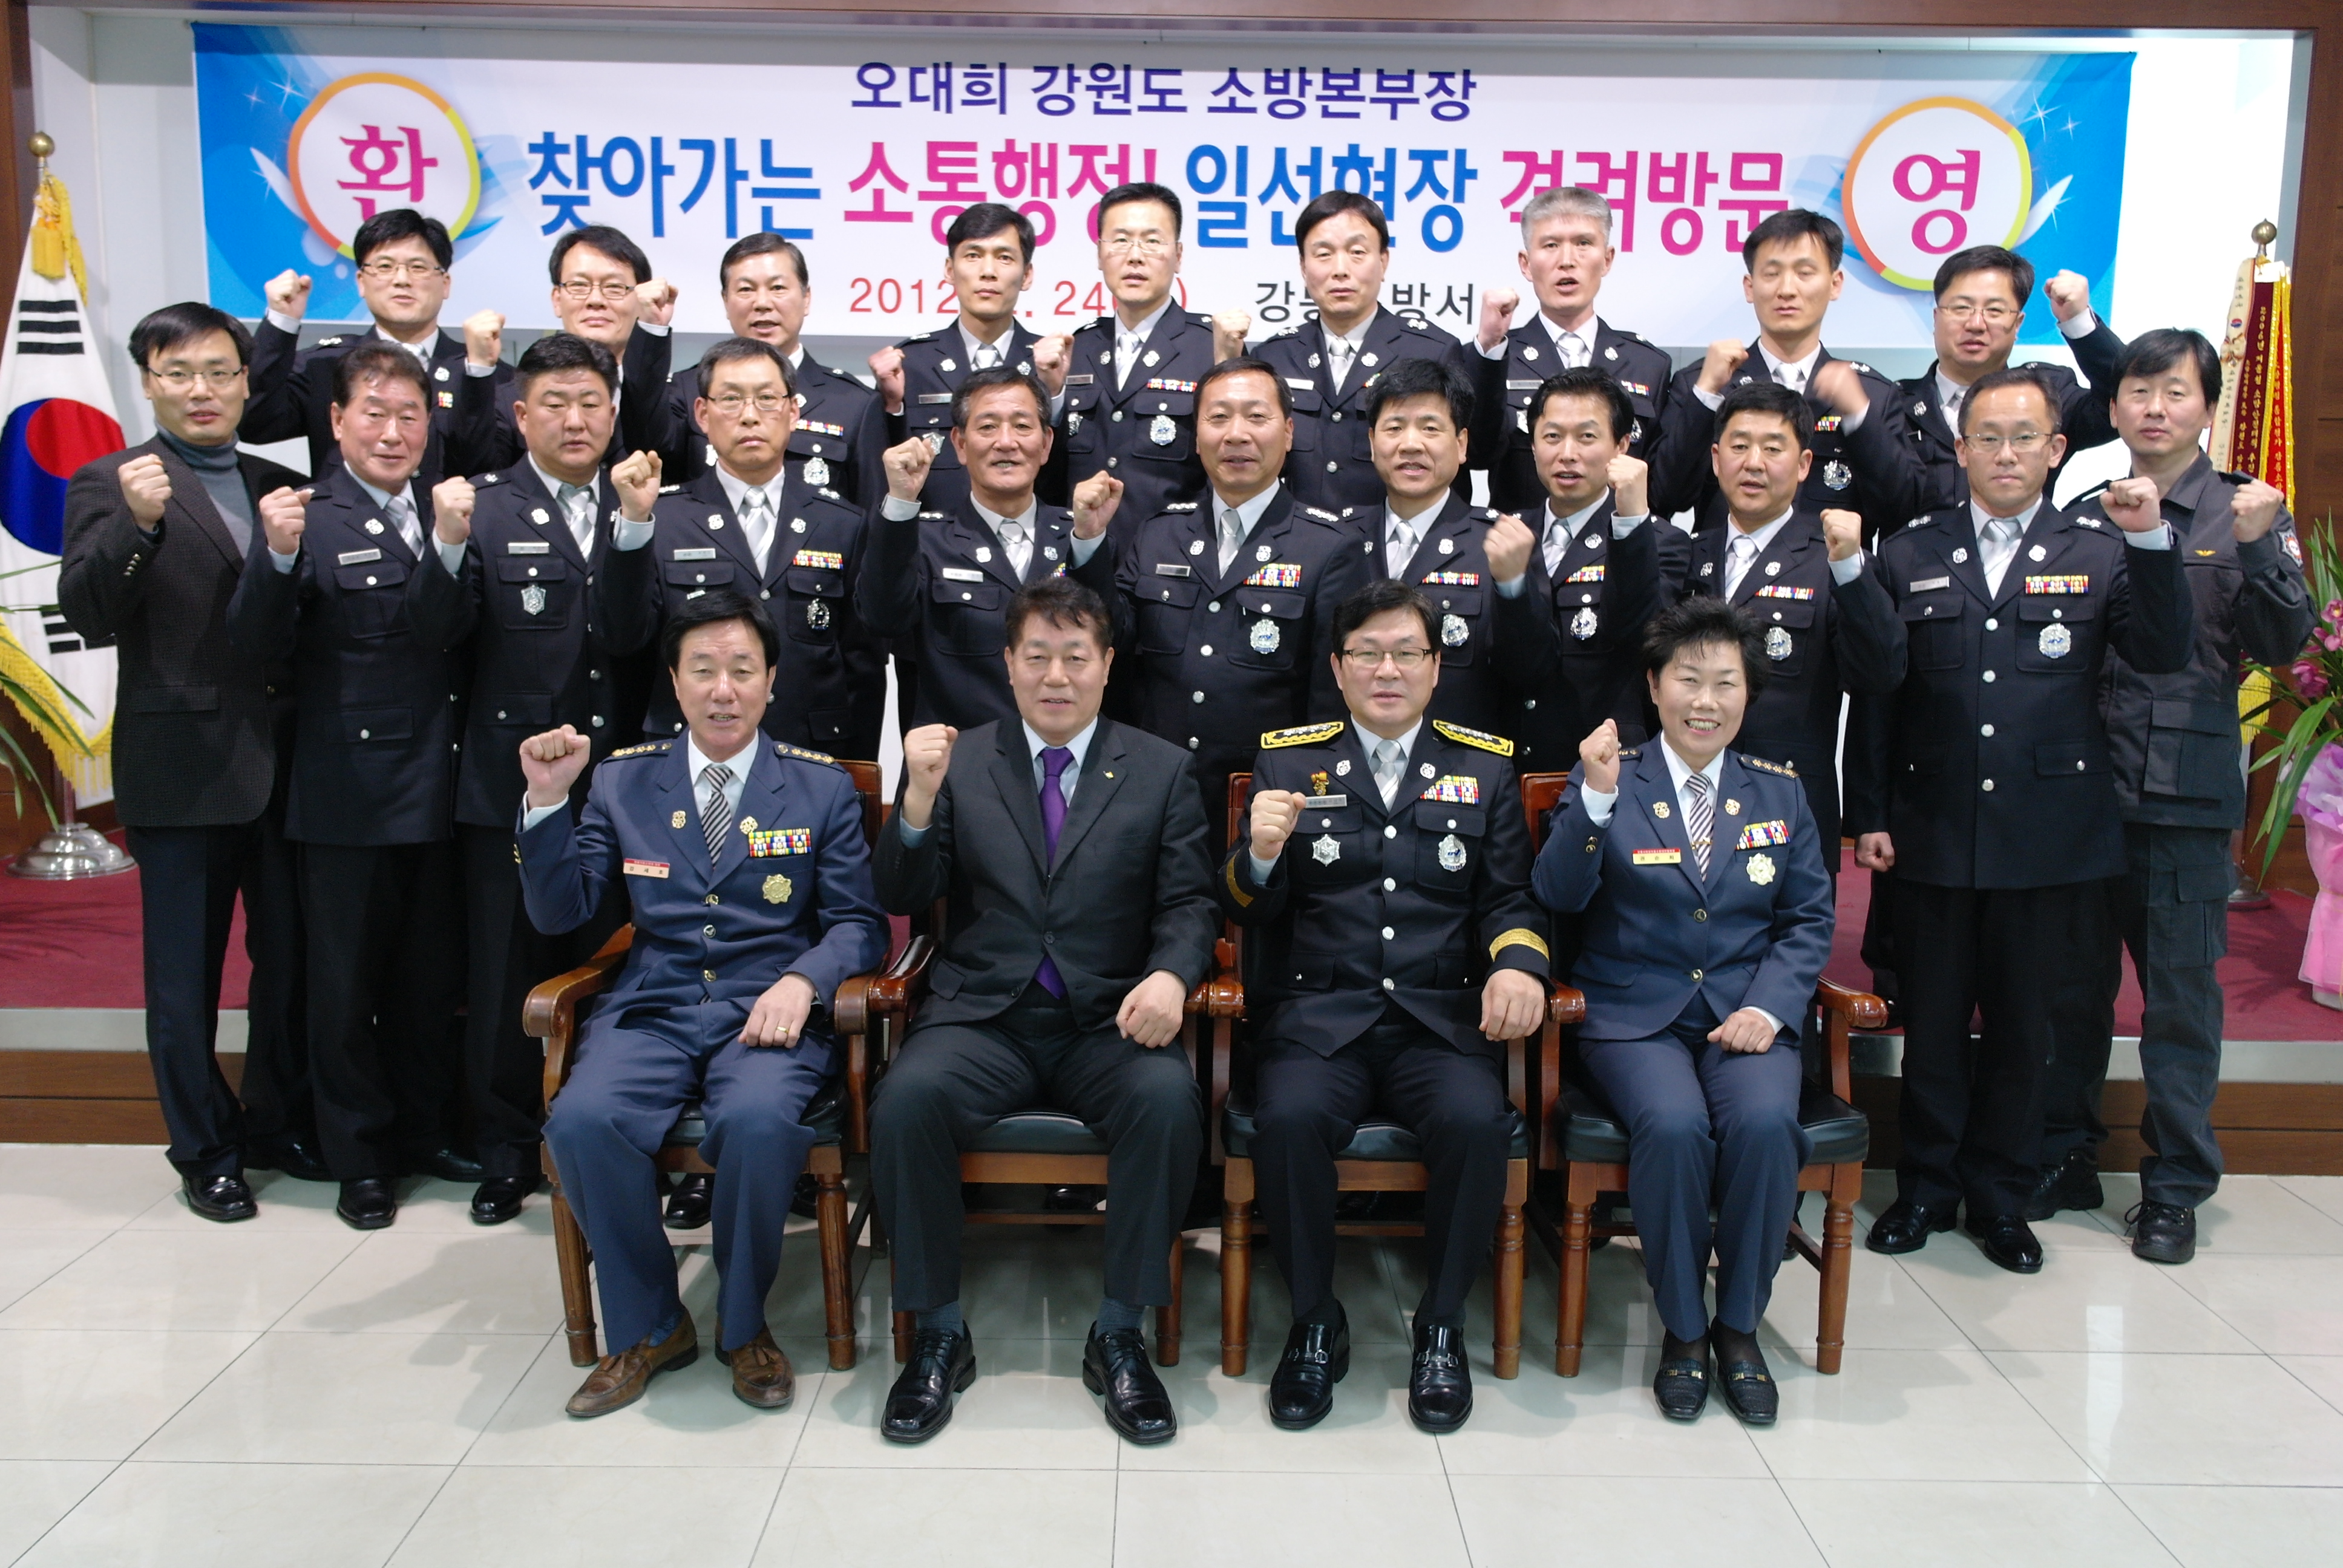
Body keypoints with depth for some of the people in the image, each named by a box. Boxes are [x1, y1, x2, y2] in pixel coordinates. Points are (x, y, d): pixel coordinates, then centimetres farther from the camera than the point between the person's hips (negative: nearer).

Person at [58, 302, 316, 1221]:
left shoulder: (283, 487, 11)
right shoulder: (110, 484, -1)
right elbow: (89, 618, -14)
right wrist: (136, 525, -27)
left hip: (284, 764, 4)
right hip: (180, 770, -4)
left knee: (292, 960, 12)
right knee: (185, 975, 8)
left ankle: (280, 1124, 30)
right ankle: (205, 1153, 22)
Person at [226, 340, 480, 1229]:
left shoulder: (446, 516, 8)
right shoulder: (307, 518, -6)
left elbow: (441, 631, -6)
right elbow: (259, 646, -14)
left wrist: (453, 546, -23)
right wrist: (277, 557, -31)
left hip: (439, 788, 4)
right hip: (347, 795, -4)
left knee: (433, 977, 14)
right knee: (347, 981, 8)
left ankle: (423, 1133, 30)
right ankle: (360, 1158, 21)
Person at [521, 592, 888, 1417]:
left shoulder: (822, 787, 8)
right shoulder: (622, 779, 12)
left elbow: (859, 923, 4)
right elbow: (560, 912, 9)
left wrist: (802, 980, -17)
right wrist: (548, 801, -5)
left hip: (770, 1011, -2)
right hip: (651, 1010, 2)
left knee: (758, 1120, -34)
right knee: (583, 1120, -29)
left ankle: (743, 1324, -5)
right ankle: (647, 1327, -3)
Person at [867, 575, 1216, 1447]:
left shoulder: (1161, 770, 10)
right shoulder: (959, 762, 10)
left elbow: (1189, 903, 4)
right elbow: (900, 900, 4)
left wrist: (1170, 975, -18)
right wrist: (918, 801, -14)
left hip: (1110, 1022, 0)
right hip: (982, 1017, 0)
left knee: (1169, 1102, -31)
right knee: (908, 1099, -29)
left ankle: (1118, 1336, -12)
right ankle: (937, 1334, -9)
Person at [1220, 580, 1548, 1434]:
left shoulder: (1485, 768, 15)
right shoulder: (1286, 759, 12)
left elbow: (1509, 900, 10)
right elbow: (1246, 911, 8)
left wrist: (1520, 964, -12)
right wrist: (1261, 852, -15)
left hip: (1443, 1019, 1)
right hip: (1316, 1013, 0)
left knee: (1477, 1122, -30)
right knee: (1289, 1118, -31)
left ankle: (1442, 1325, -4)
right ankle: (1315, 1323, -5)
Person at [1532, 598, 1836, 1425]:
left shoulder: (1779, 792, 12)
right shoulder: (1610, 781, 3)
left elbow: (1810, 919, 10)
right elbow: (1559, 894, -10)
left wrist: (1769, 1006, -6)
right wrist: (1597, 798, -25)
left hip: (1746, 1013, 2)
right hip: (1634, 1015, -2)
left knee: (1765, 1122, -28)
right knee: (1674, 1125, -31)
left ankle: (1740, 1325, -5)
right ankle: (1682, 1327, -7)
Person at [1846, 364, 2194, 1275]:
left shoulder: (2101, 552, 4)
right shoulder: (1909, 554, 6)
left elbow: (2163, 655, -9)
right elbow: (1872, 696, 4)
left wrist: (2151, 543, -21)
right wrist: (1868, 815, 0)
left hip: (2047, 836, 0)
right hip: (1933, 830, 0)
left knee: (2021, 1024, 10)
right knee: (1932, 1020, 9)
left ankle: (2001, 1199, 25)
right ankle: (1927, 1188, 25)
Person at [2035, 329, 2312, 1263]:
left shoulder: (2246, 515, 2)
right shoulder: (2085, 518, 8)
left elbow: (2283, 645, -7)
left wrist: (2258, 550, -21)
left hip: (2186, 796, -3)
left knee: (2181, 998, 4)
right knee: (2073, 986, 12)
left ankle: (2175, 1187, 17)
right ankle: (2066, 1159, 27)